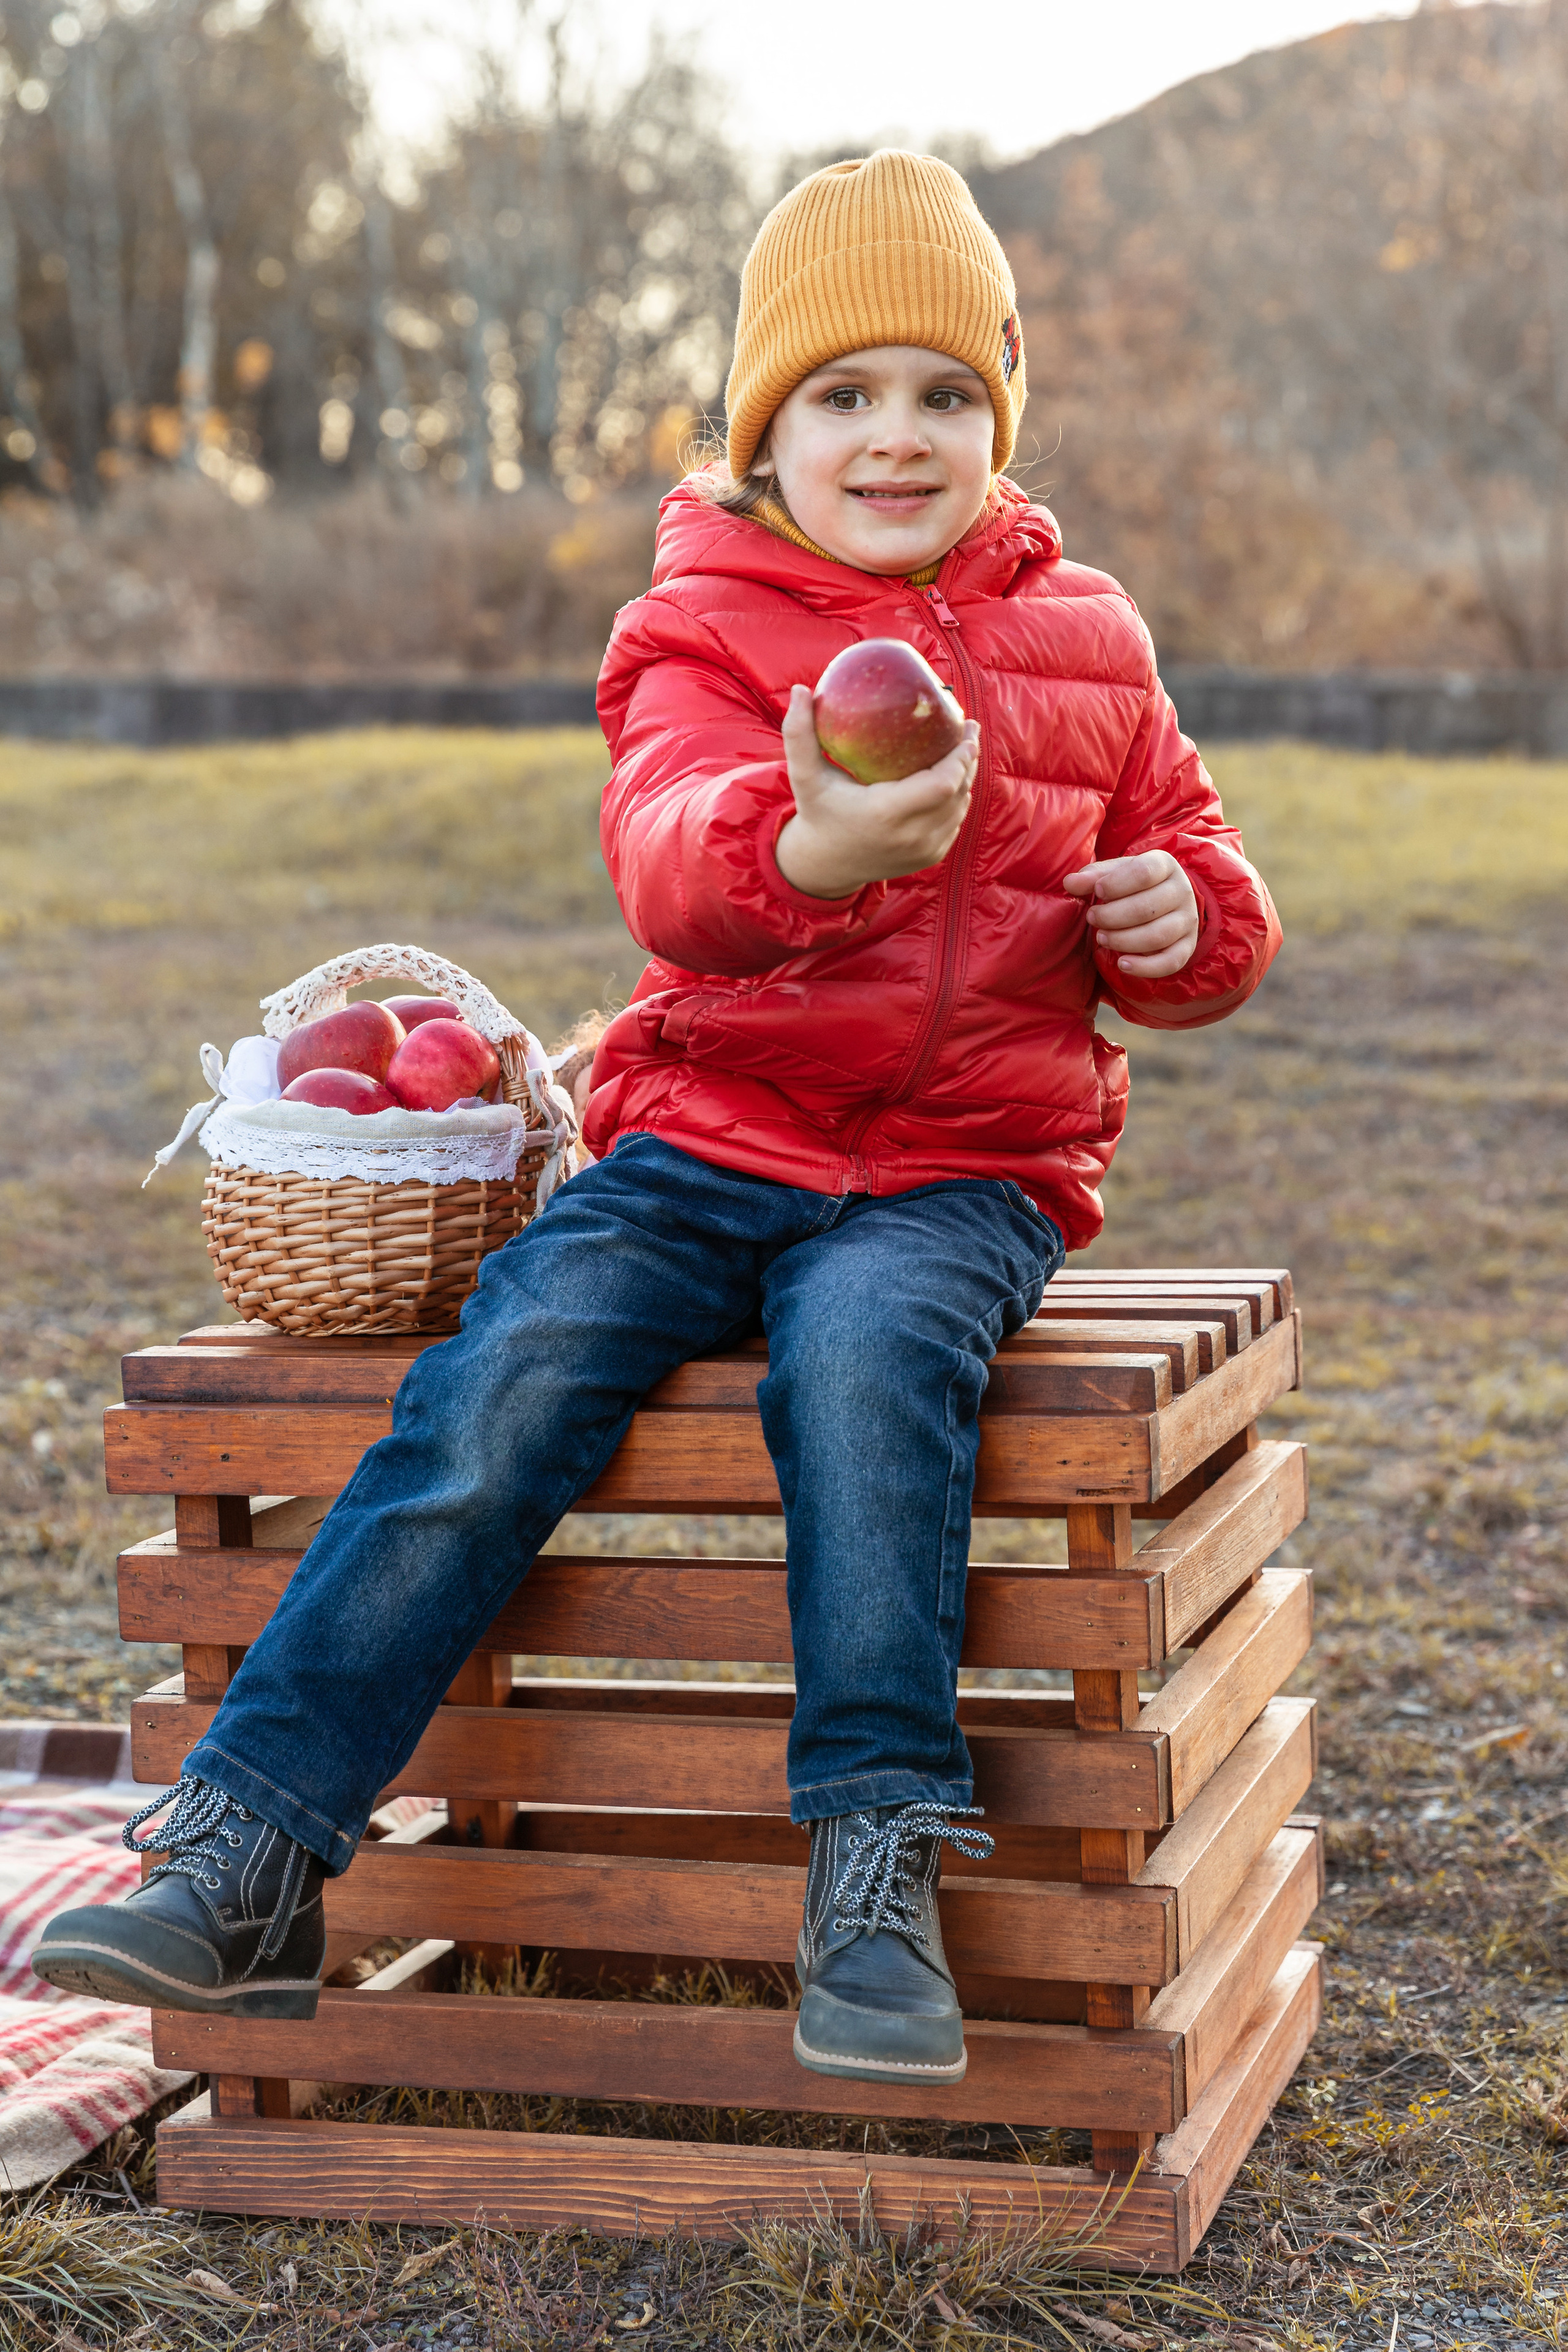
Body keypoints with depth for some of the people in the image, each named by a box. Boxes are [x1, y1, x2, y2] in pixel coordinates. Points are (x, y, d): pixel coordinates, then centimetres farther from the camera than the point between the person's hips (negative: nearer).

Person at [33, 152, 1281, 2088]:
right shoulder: (701, 630, 0)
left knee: (869, 1354, -34)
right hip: (709, 1139, 0)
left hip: (961, 1167, 0)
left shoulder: (1080, 638, 11)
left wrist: (1190, 918, -3)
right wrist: (807, 846, -47)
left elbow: (1185, 842, 24)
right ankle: (250, 1855, -21)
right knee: (504, 1379, -24)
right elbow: (673, 856, -22)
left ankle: (876, 1874, -30)